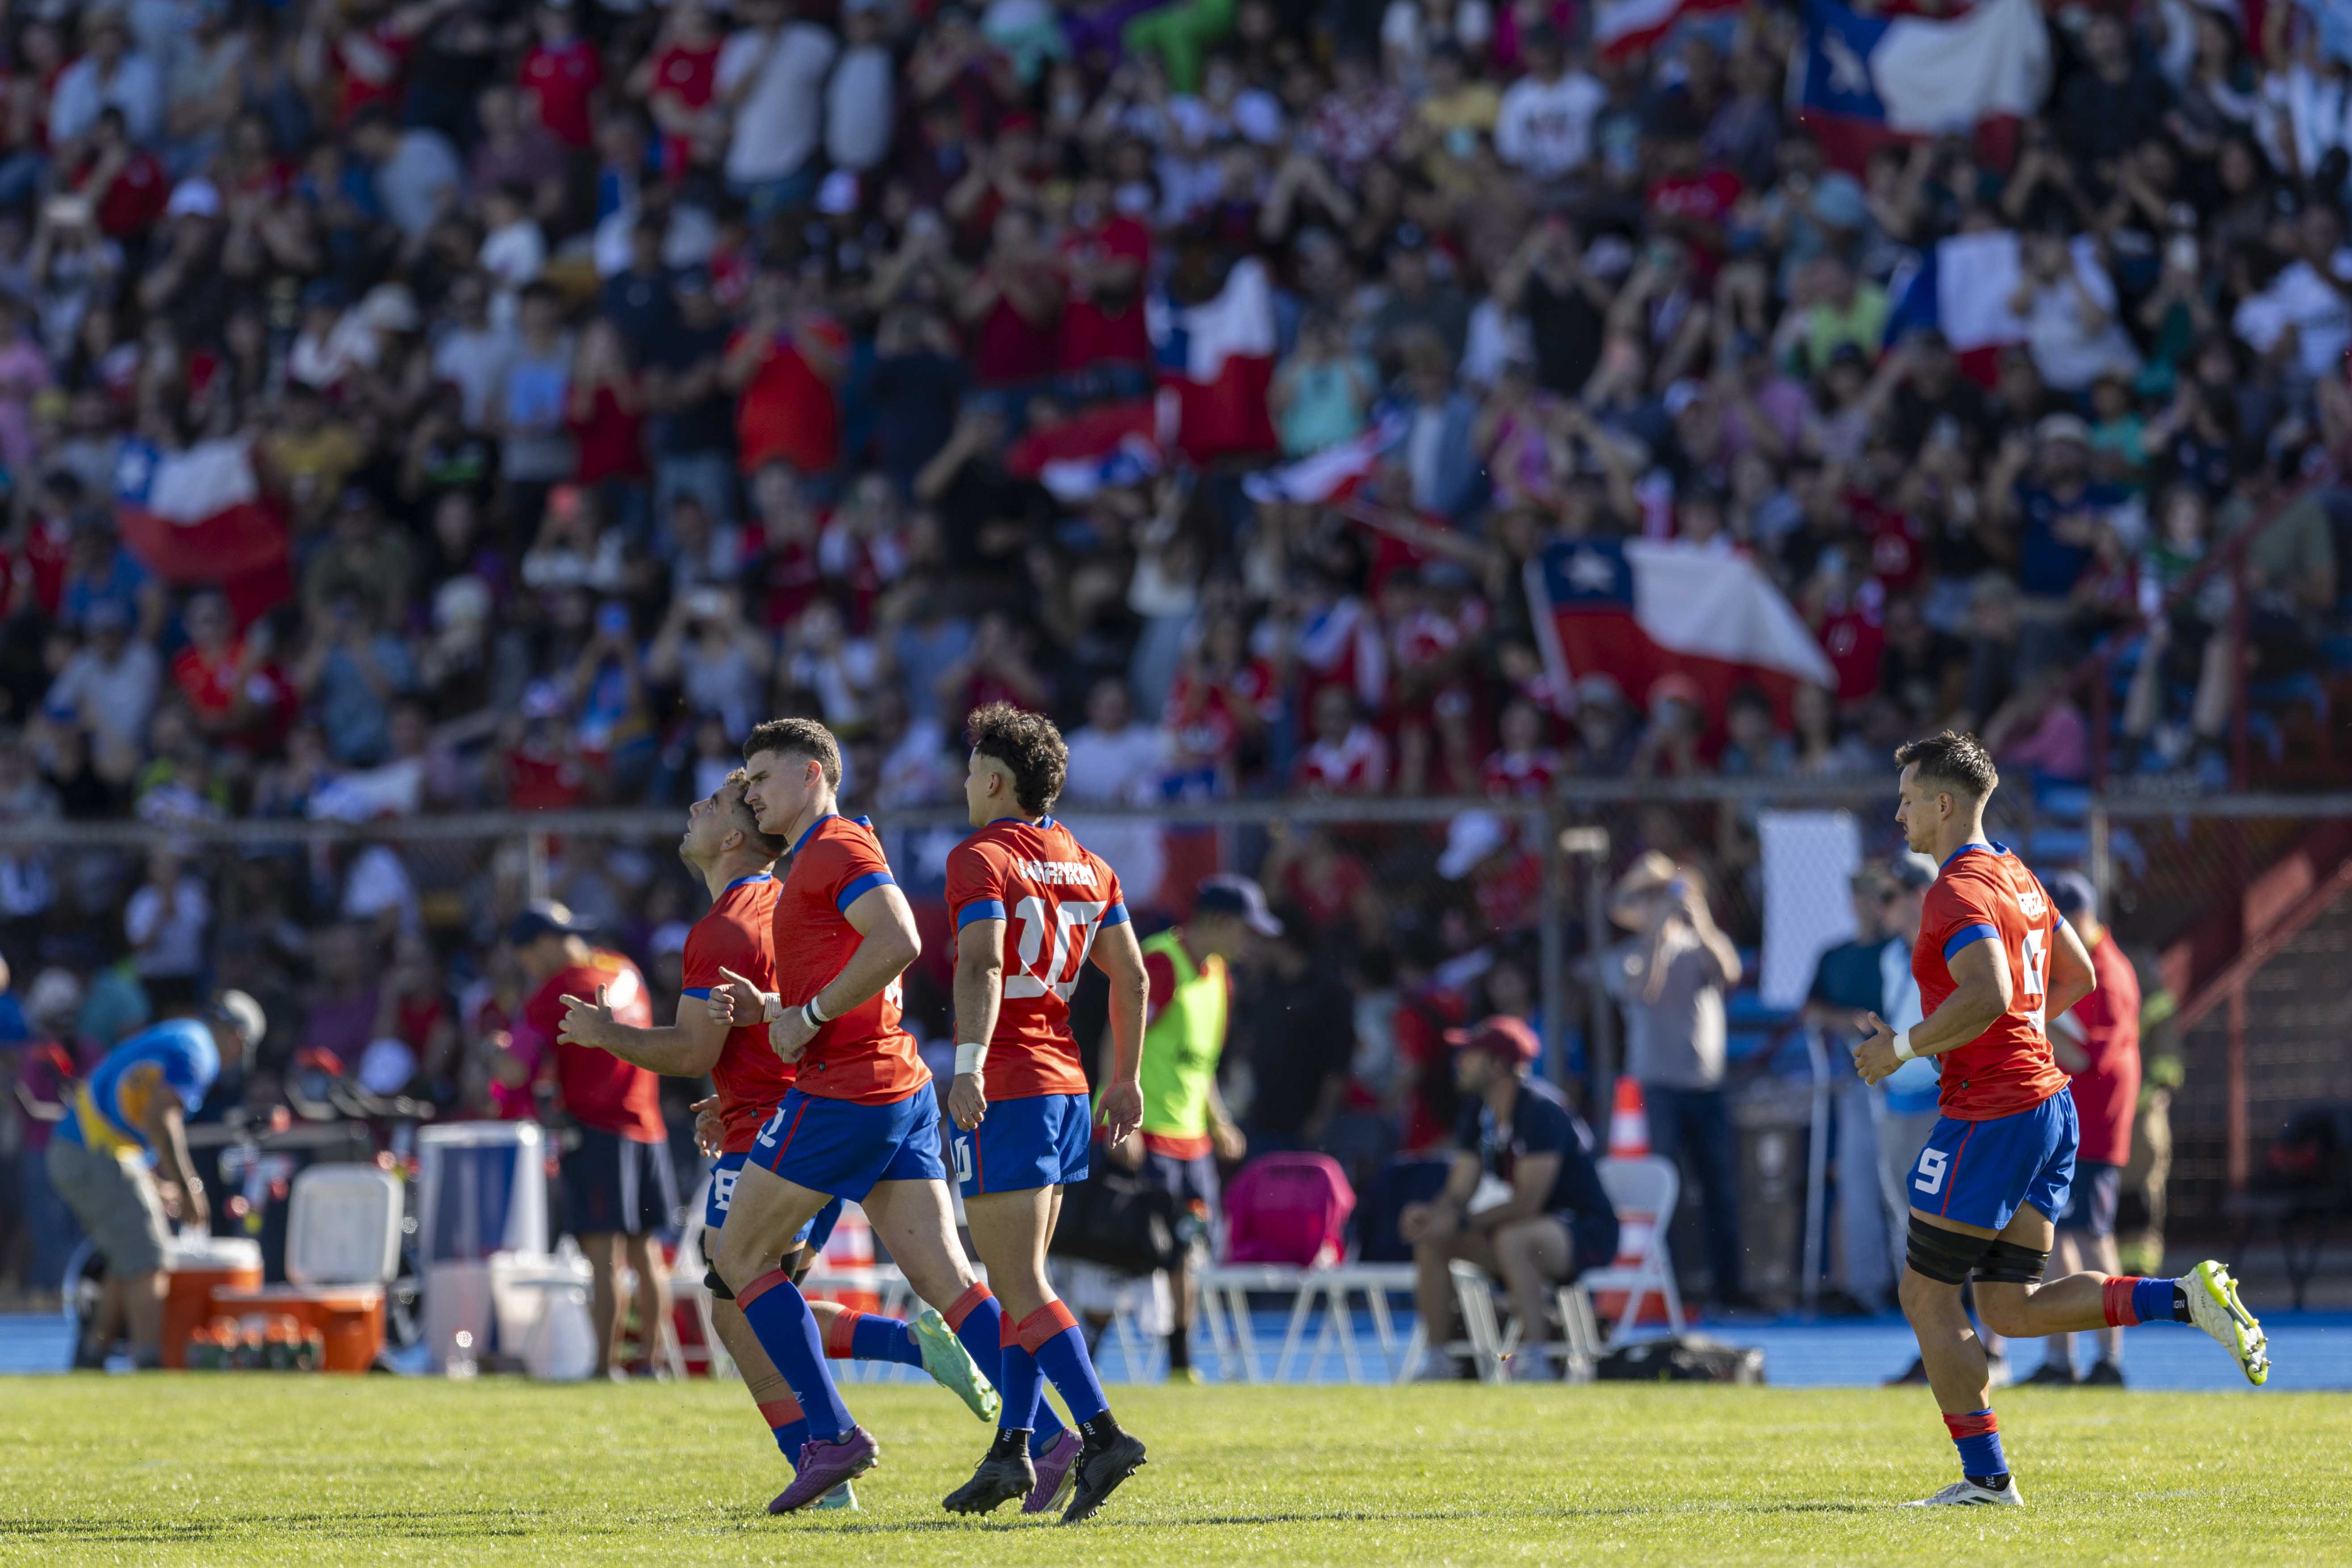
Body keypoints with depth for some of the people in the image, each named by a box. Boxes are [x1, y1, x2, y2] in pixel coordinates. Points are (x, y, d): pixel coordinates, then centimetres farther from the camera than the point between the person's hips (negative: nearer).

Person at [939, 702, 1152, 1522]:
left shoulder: (981, 859, -9)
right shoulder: (1087, 865, 14)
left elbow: (981, 966, -23)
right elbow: (1131, 975, 15)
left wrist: (969, 1064, -33)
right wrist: (1126, 1079, 21)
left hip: (1004, 1090, -8)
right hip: (1066, 1084, 8)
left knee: (1019, 1284, -9)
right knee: (1019, 1277, 14)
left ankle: (1101, 1432, -22)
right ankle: (1014, 1451, 10)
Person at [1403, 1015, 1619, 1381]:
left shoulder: (1540, 1111, -21)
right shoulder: (1479, 1113, 5)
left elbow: (1527, 1202, -26)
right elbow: (1459, 1193, 5)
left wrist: (1460, 1222, -26)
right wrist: (1430, 1213, -17)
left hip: (1588, 1232, -8)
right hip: (1531, 1230, 8)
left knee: (1511, 1239, -39)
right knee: (1431, 1238, -7)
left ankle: (1535, 1362, -37)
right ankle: (1437, 1362, -5)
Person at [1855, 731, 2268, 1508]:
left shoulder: (1959, 890, -15)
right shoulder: (2015, 876, 16)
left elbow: (1988, 995, -29)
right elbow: (2078, 977, 24)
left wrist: (1902, 1047, -18)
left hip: (1991, 1113, -10)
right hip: (2047, 1101, 10)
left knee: (1927, 1296, 0)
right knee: (2010, 1309, 10)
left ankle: (1985, 1476, 3)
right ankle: (2189, 1298, -1)